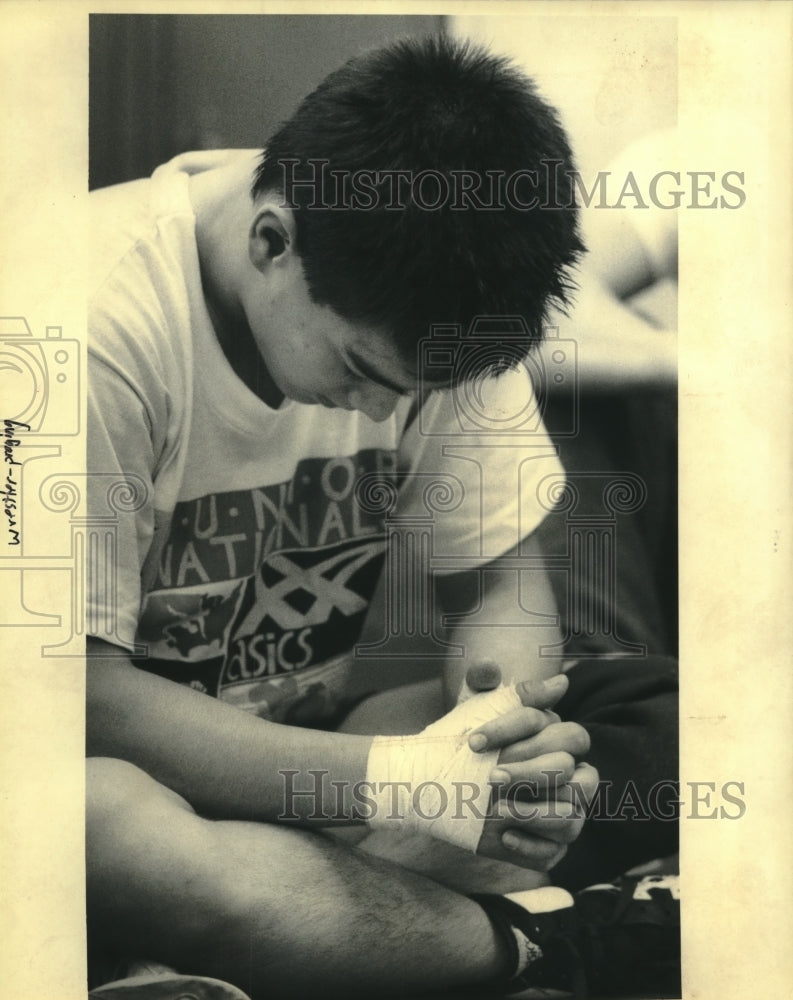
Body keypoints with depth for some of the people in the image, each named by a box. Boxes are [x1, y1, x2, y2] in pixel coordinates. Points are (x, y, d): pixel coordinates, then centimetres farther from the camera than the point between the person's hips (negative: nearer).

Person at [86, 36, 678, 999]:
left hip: (334, 721, 4)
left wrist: (513, 732, -27)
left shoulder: (434, 307, -9)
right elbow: (85, 687, -25)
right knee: (107, 824, -38)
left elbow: (502, 574, -4)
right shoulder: (109, 324, -26)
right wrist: (396, 775, -35)